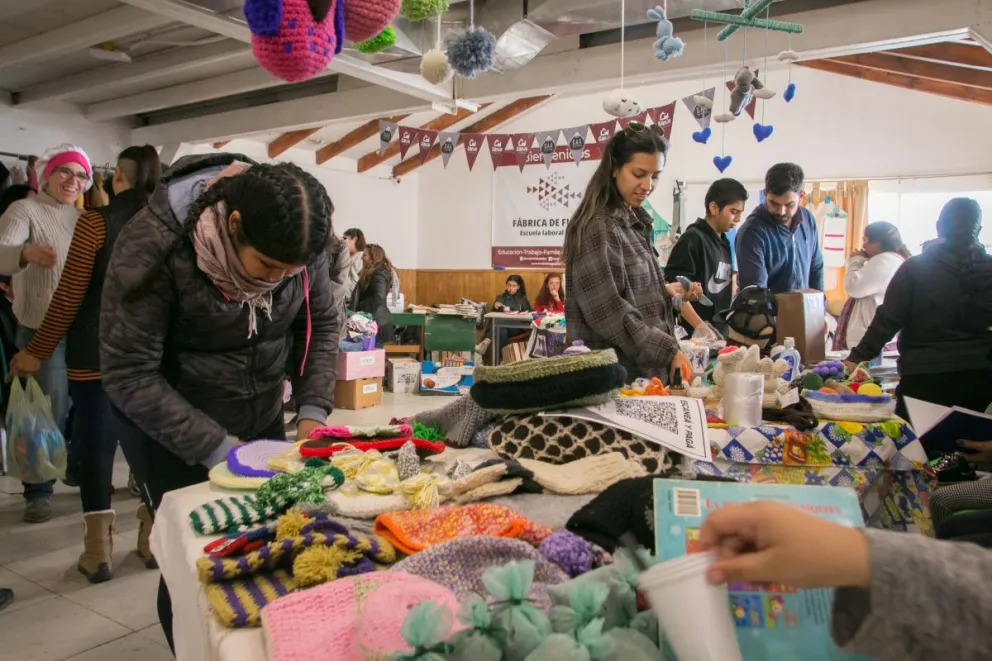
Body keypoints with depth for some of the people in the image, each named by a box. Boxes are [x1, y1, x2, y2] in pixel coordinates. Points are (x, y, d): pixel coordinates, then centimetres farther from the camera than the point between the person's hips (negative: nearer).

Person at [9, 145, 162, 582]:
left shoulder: (96, 222, -10)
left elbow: (70, 296, -9)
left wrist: (37, 352, 0)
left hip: (96, 353, -3)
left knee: (95, 444, 5)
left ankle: (98, 553, 11)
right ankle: (153, 540, 19)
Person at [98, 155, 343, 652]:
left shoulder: (295, 242, -14)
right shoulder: (152, 247, -26)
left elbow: (322, 323, 0)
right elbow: (128, 374, -22)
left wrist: (313, 411, -12)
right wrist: (218, 449, -25)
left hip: (263, 422, 4)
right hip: (174, 432, -3)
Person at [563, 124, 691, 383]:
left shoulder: (635, 222, 11)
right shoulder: (597, 227, -16)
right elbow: (608, 311, -22)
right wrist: (668, 351, -21)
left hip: (646, 366, 8)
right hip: (614, 370, -8)